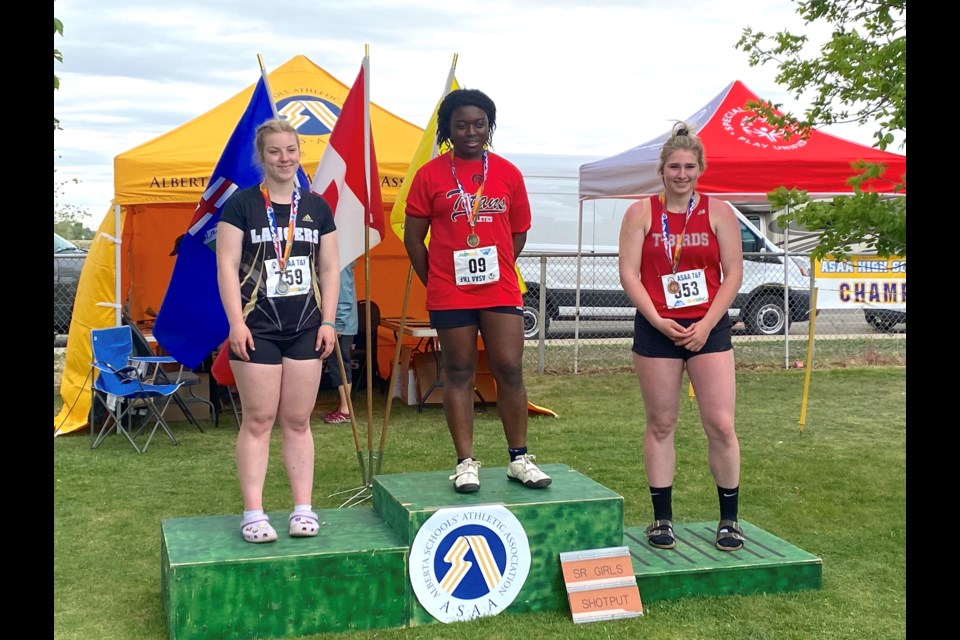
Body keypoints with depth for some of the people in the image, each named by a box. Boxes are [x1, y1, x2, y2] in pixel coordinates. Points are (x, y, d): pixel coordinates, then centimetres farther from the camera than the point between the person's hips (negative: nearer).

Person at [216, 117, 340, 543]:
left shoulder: (316, 207, 11)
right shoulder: (241, 204, 1)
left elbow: (329, 268, 12)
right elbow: (227, 267, -3)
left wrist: (328, 321, 4)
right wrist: (236, 322, -11)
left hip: (305, 329, 3)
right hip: (257, 328, -3)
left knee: (297, 421, 7)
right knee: (258, 420, -1)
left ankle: (304, 508, 12)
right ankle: (253, 513, 4)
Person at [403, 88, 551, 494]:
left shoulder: (508, 173, 7)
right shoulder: (430, 175, 0)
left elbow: (518, 234, 13)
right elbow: (413, 238, 3)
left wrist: (495, 271, 7)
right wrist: (437, 282, 4)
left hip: (501, 291, 2)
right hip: (449, 296, -2)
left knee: (510, 369, 0)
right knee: (459, 374, 5)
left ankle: (519, 459, 13)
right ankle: (466, 463, 13)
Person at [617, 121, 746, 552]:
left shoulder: (718, 212, 5)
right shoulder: (641, 213, 4)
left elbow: (733, 273, 1)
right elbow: (628, 273, -2)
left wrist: (706, 324, -8)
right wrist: (657, 321, -12)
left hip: (708, 328, 0)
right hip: (656, 330, 0)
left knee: (721, 425, -3)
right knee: (660, 424, 6)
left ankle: (729, 519, 11)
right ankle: (662, 519, 16)